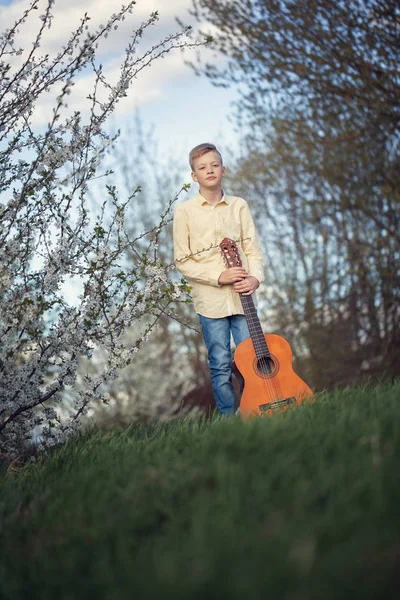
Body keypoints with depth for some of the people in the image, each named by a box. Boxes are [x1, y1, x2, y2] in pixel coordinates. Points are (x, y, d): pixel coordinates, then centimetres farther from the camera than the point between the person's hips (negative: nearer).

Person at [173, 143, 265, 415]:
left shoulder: (239, 205, 8)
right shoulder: (185, 211, 0)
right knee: (221, 365, 1)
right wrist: (219, 276, -13)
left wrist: (255, 277, -14)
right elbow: (183, 261, -2)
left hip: (241, 295, 2)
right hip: (210, 298, -2)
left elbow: (253, 249, 6)